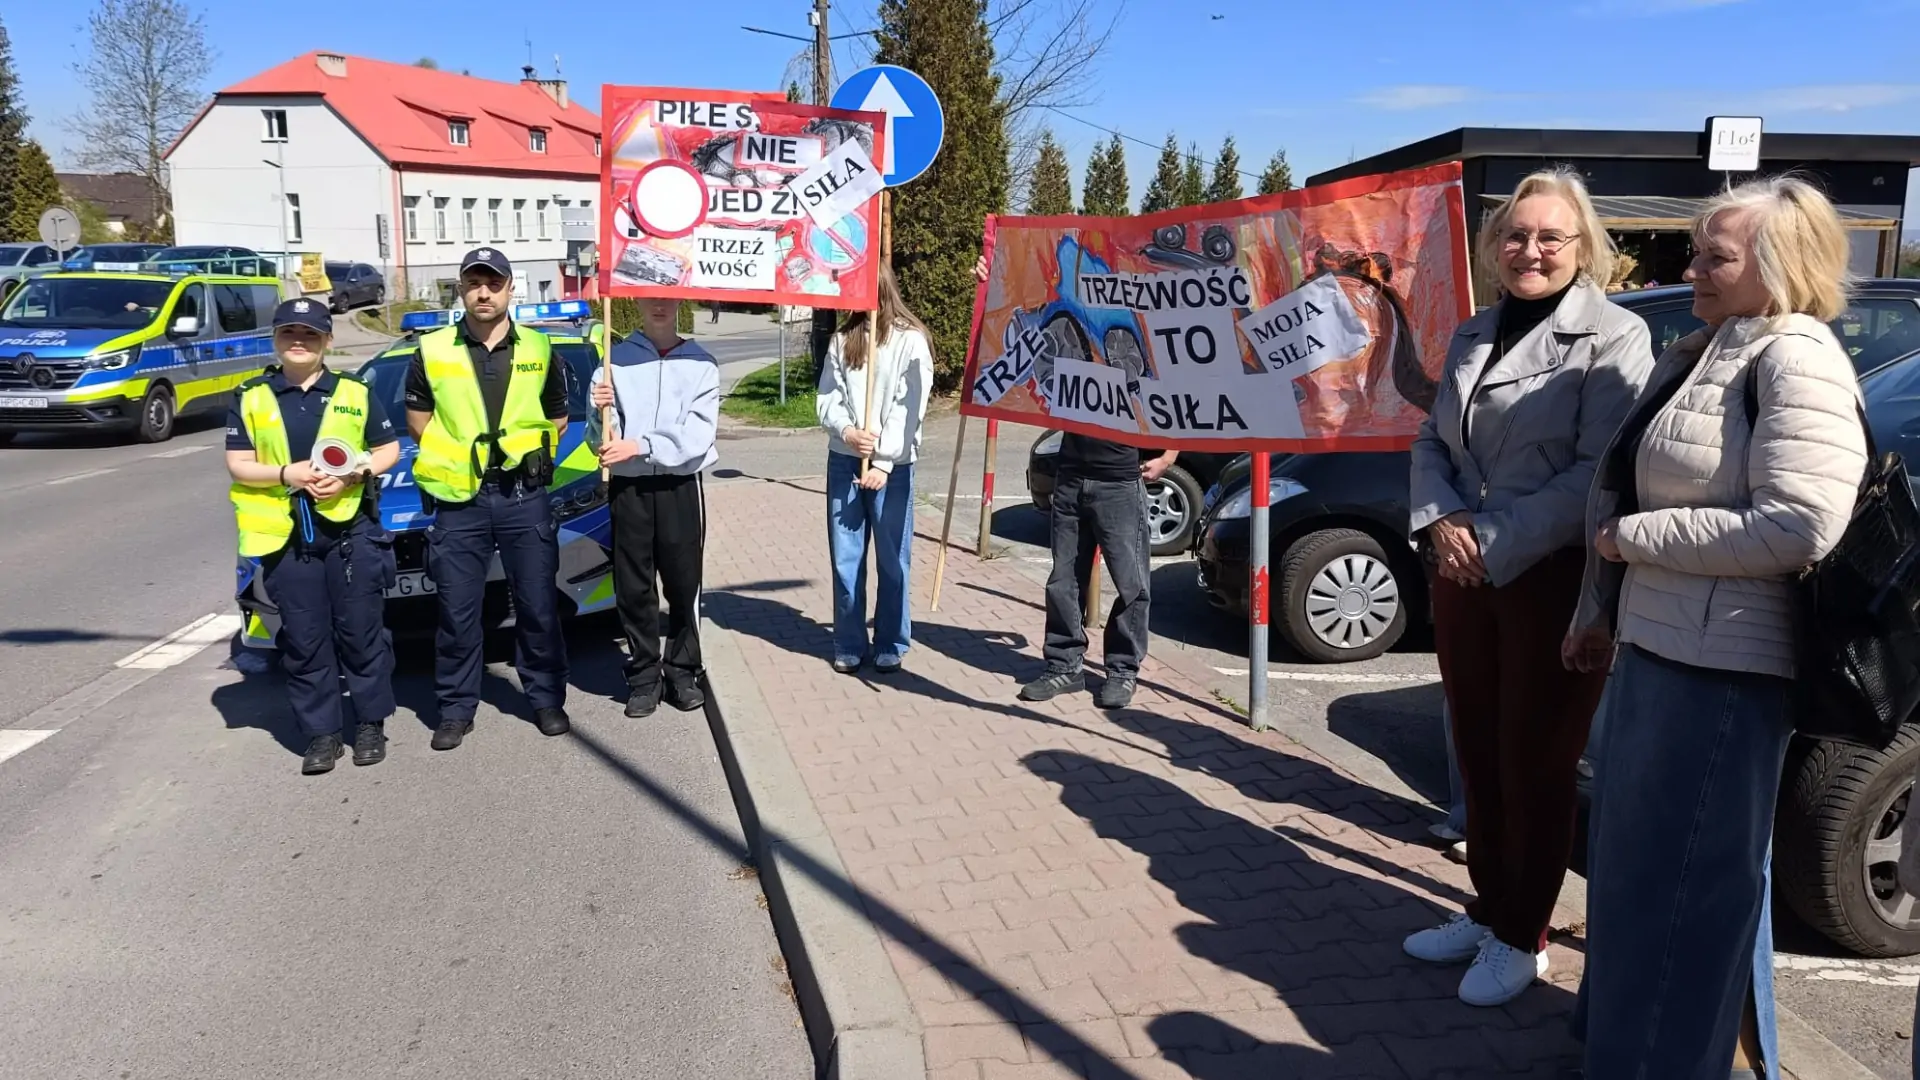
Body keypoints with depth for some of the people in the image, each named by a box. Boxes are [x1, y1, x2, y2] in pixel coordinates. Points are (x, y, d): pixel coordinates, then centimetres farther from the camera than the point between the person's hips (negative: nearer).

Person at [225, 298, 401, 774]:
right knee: (304, 640, 5)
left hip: (351, 528, -1)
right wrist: (288, 474, -14)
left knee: (361, 631, 4)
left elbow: (389, 450, 9)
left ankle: (370, 724, 16)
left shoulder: (354, 393, 7)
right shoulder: (250, 397, 8)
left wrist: (353, 474, -10)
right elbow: (238, 465, 4)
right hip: (285, 535, 1)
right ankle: (321, 734, 13)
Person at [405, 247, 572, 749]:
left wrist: (526, 451, 4)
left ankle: (546, 699, 20)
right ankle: (456, 709, 17)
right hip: (459, 499, 0)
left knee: (538, 605, 7)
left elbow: (557, 419, 15)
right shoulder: (433, 351, 3)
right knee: (457, 612, 5)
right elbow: (418, 421, 9)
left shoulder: (538, 349, 6)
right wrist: (456, 455, 2)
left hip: (524, 495, 1)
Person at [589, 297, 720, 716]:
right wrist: (600, 411, -19)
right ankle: (644, 675, 15)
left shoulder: (700, 364, 2)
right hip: (628, 488, 1)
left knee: (684, 586, 4)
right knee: (633, 587, 5)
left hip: (680, 487, -1)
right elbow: (599, 441, 1)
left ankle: (683, 671, 17)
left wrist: (640, 446, -18)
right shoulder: (615, 361, 4)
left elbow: (697, 436, -9)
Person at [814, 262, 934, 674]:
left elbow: (910, 407, -8)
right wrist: (847, 431, -13)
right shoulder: (842, 339, 12)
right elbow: (826, 399, 7)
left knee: (892, 560, 4)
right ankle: (849, 646, 17)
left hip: (892, 465, -4)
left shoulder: (911, 340, -2)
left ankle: (891, 646, 16)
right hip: (843, 461, 4)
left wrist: (883, 462, -13)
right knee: (845, 559, 6)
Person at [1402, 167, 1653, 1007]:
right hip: (1462, 572, 6)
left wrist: (1497, 545, -19)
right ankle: (1487, 911, 31)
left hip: (1553, 580, -6)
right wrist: (1439, 521, -6)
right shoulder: (1475, 336, 12)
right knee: (1478, 754, 14)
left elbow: (1600, 471, -17)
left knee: (1534, 764, 5)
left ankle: (1521, 939, 21)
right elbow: (1431, 442, 13)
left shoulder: (1613, 337, -8)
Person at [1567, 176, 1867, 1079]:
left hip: (1721, 665, -9)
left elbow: (1800, 525, -24)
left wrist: (1629, 538, -15)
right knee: (1637, 860, 20)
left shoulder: (1795, 358, -14)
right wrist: (1603, 612, 16)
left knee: (1684, 877, 3)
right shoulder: (1698, 356, 14)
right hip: (1659, 648, 9)